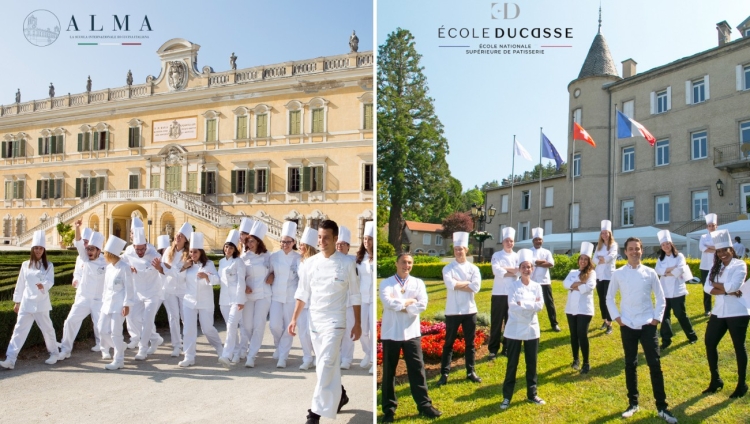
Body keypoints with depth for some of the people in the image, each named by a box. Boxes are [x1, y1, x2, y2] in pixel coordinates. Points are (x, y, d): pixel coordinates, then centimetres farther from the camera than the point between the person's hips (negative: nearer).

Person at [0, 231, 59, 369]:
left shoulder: (48, 265, 0)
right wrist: (17, 301, 11)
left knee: (47, 329, 7)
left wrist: (43, 286, -36)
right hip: (26, 303, 2)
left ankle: (53, 353, 23)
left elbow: (50, 281, -14)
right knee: (19, 329, -3)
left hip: (41, 303, -2)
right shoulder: (25, 265, 7)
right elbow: (20, 284, 11)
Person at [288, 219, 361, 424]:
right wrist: (294, 319, 3)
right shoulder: (311, 262, 1)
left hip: (334, 321, -4)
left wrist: (357, 324, -3)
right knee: (329, 365, 16)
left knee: (325, 365, -10)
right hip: (314, 321, 4)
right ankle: (340, 396, 39)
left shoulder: (347, 263, -8)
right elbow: (303, 292, 7)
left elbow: (354, 295, -3)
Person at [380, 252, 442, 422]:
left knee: (417, 369, 6)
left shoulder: (418, 283, 6)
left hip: (411, 333, 1)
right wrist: (409, 301, -11)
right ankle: (389, 408, 19)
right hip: (390, 333, -1)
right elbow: (387, 302, -18)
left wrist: (401, 306, -12)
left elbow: (422, 305, -8)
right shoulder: (386, 283, 0)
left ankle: (424, 405, 17)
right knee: (389, 371, 7)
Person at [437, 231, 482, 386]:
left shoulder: (473, 268, 2)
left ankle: (471, 371, 25)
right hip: (452, 311, -2)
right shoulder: (448, 268, -2)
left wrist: (458, 284, -13)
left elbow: (476, 287, -12)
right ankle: (444, 374, 10)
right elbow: (450, 284, -20)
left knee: (470, 343, 12)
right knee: (449, 343, 4)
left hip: (469, 310, 2)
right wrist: (467, 283, -12)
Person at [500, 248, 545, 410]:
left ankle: (532, 394, 28)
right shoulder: (513, 286, -6)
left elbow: (540, 306, -9)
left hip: (531, 329, 3)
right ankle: (507, 397, 14)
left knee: (531, 363, 12)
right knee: (512, 364, 4)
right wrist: (531, 305, -19)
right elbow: (513, 307, -18)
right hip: (514, 330, -3)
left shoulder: (536, 286, 3)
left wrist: (522, 303, -17)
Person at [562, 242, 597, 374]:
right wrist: (580, 283, -17)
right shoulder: (572, 272, 11)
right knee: (574, 335, 12)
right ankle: (575, 359, 26)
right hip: (571, 308, 4)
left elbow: (589, 286, -20)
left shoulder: (591, 273, -2)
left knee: (582, 335, -7)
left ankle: (586, 363, 5)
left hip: (584, 309, -4)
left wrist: (574, 286, -10)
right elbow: (565, 283, -6)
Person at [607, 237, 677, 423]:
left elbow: (660, 298, 7)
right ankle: (633, 403, 22)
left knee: (655, 364, -1)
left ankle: (662, 407, 9)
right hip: (627, 326, 0)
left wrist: (657, 319, -2)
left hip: (648, 325, 0)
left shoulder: (650, 273, 0)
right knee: (630, 365, 9)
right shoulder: (618, 274, -1)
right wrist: (617, 318, -1)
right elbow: (609, 297, 8)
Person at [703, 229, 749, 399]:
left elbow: (732, 286, -21)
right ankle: (715, 380, 24)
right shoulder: (716, 267, 9)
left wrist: (716, 284, -5)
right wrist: (726, 291, -15)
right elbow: (707, 288, -2)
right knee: (710, 344, 8)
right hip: (719, 312, 6)